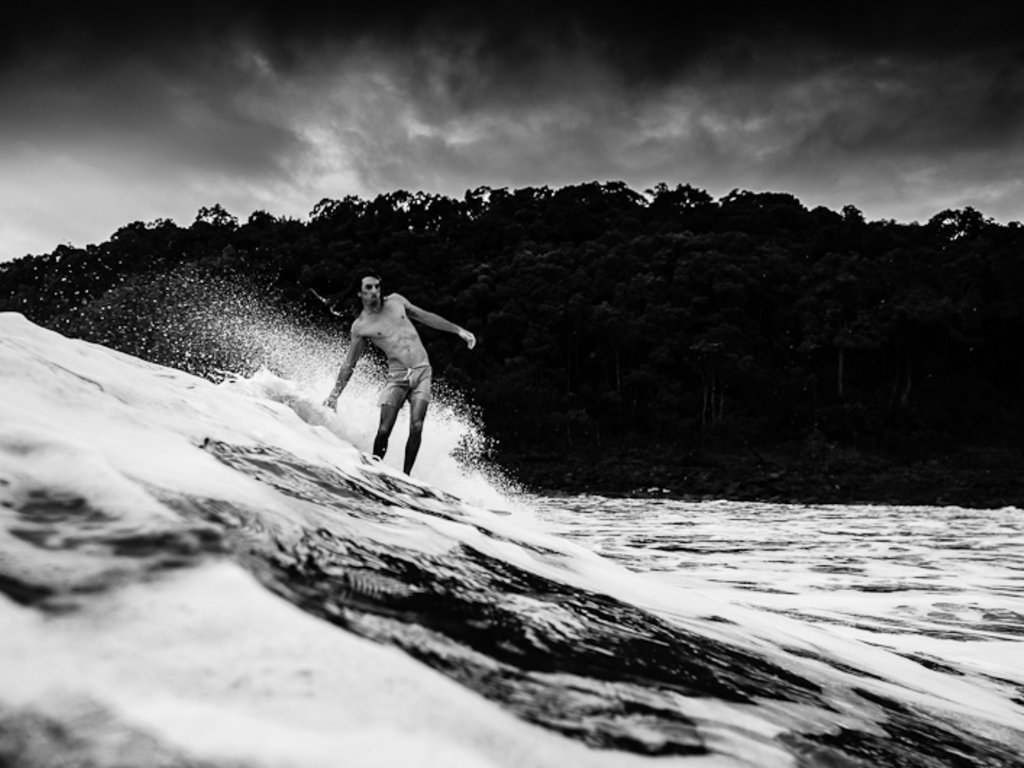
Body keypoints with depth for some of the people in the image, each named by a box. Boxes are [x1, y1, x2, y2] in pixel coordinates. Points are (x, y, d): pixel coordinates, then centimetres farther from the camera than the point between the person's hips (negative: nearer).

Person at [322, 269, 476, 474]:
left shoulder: (395, 300, 8)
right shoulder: (360, 327, 1)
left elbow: (425, 316, 18)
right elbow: (349, 364, 7)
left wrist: (459, 330, 17)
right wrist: (334, 394, 3)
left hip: (422, 372, 2)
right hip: (397, 377, -2)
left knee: (416, 427, -14)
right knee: (384, 431, -11)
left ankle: (406, 476, -3)